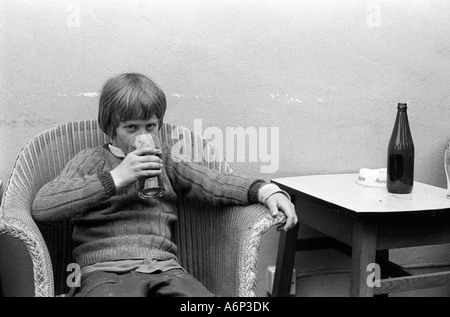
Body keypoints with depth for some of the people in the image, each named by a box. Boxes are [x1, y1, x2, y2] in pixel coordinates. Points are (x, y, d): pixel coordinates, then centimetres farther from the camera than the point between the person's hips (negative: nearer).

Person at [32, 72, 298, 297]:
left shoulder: (164, 160, 22)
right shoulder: (92, 161, 11)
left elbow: (211, 182, 8)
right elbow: (42, 206, -4)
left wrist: (265, 190, -10)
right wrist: (115, 178, -10)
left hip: (165, 268, 3)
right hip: (106, 271, -3)